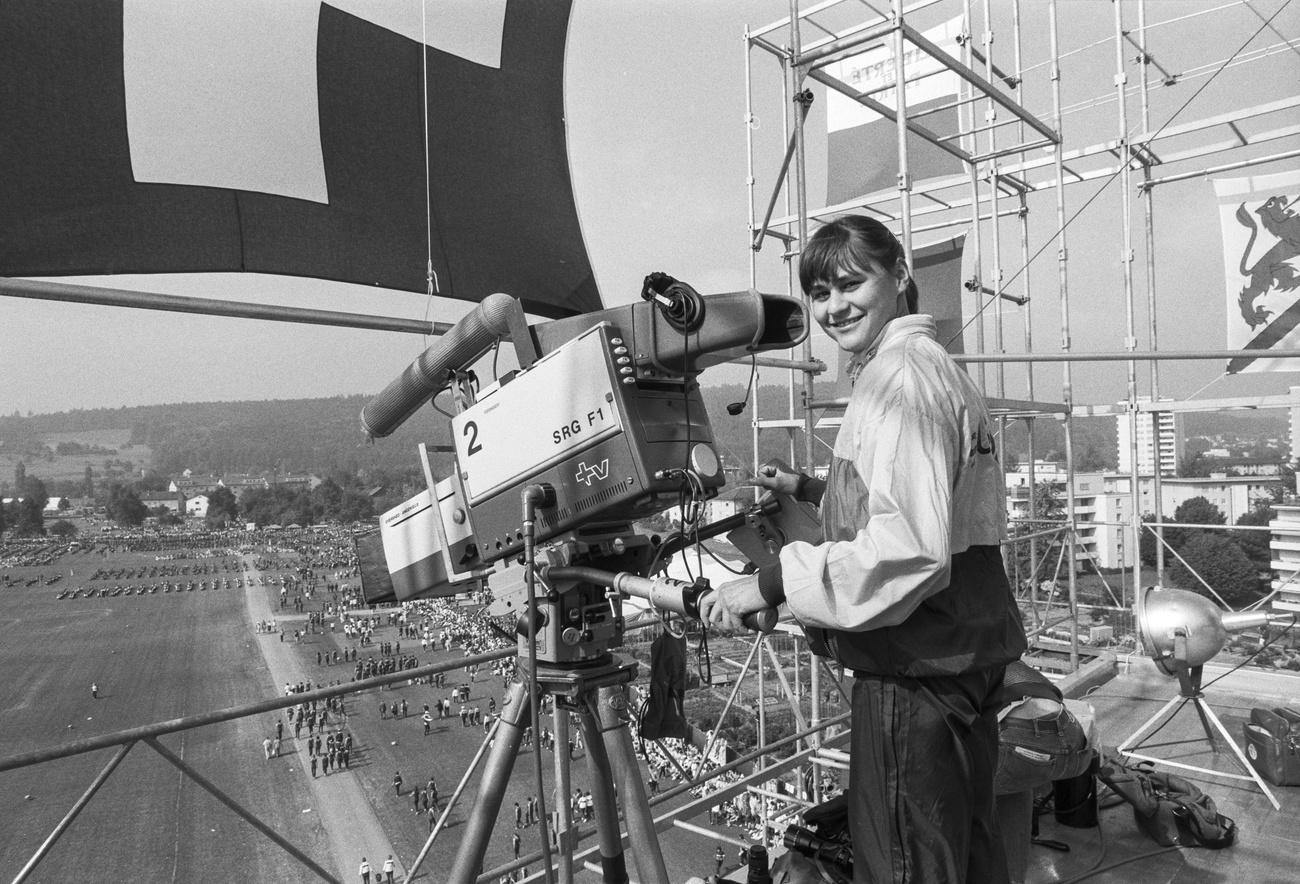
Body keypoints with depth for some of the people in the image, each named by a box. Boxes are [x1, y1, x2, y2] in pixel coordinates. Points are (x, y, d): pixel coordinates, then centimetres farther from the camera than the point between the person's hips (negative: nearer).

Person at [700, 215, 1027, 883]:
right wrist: (810, 489, 24)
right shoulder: (938, 366, 16)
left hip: (915, 671, -10)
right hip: (966, 655, 11)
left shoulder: (900, 376, -17)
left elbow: (909, 548, -28)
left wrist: (774, 583, -25)